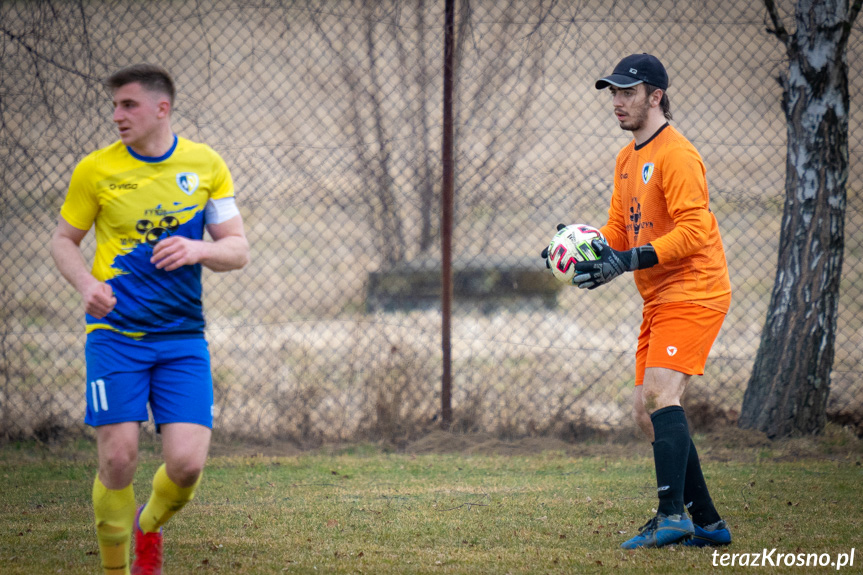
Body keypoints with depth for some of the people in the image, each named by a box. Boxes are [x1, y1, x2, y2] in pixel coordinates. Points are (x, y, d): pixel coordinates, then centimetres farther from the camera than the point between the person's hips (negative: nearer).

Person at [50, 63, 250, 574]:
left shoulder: (206, 166, 4)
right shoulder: (96, 170, 0)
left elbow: (239, 250, 6)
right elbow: (64, 240, 10)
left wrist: (197, 249, -16)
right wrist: (86, 283, -10)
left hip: (183, 336, 1)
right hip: (115, 334, -1)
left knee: (187, 464, -9)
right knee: (118, 460, -11)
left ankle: (149, 526, 25)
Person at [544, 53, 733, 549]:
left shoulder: (676, 155, -14)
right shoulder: (627, 159, 17)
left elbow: (693, 231, -21)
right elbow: (620, 230, 21)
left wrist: (628, 261, -26)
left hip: (692, 294, -10)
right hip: (660, 301, 10)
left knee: (661, 393, -24)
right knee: (647, 410, 8)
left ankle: (673, 514, -30)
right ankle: (707, 523, 13)